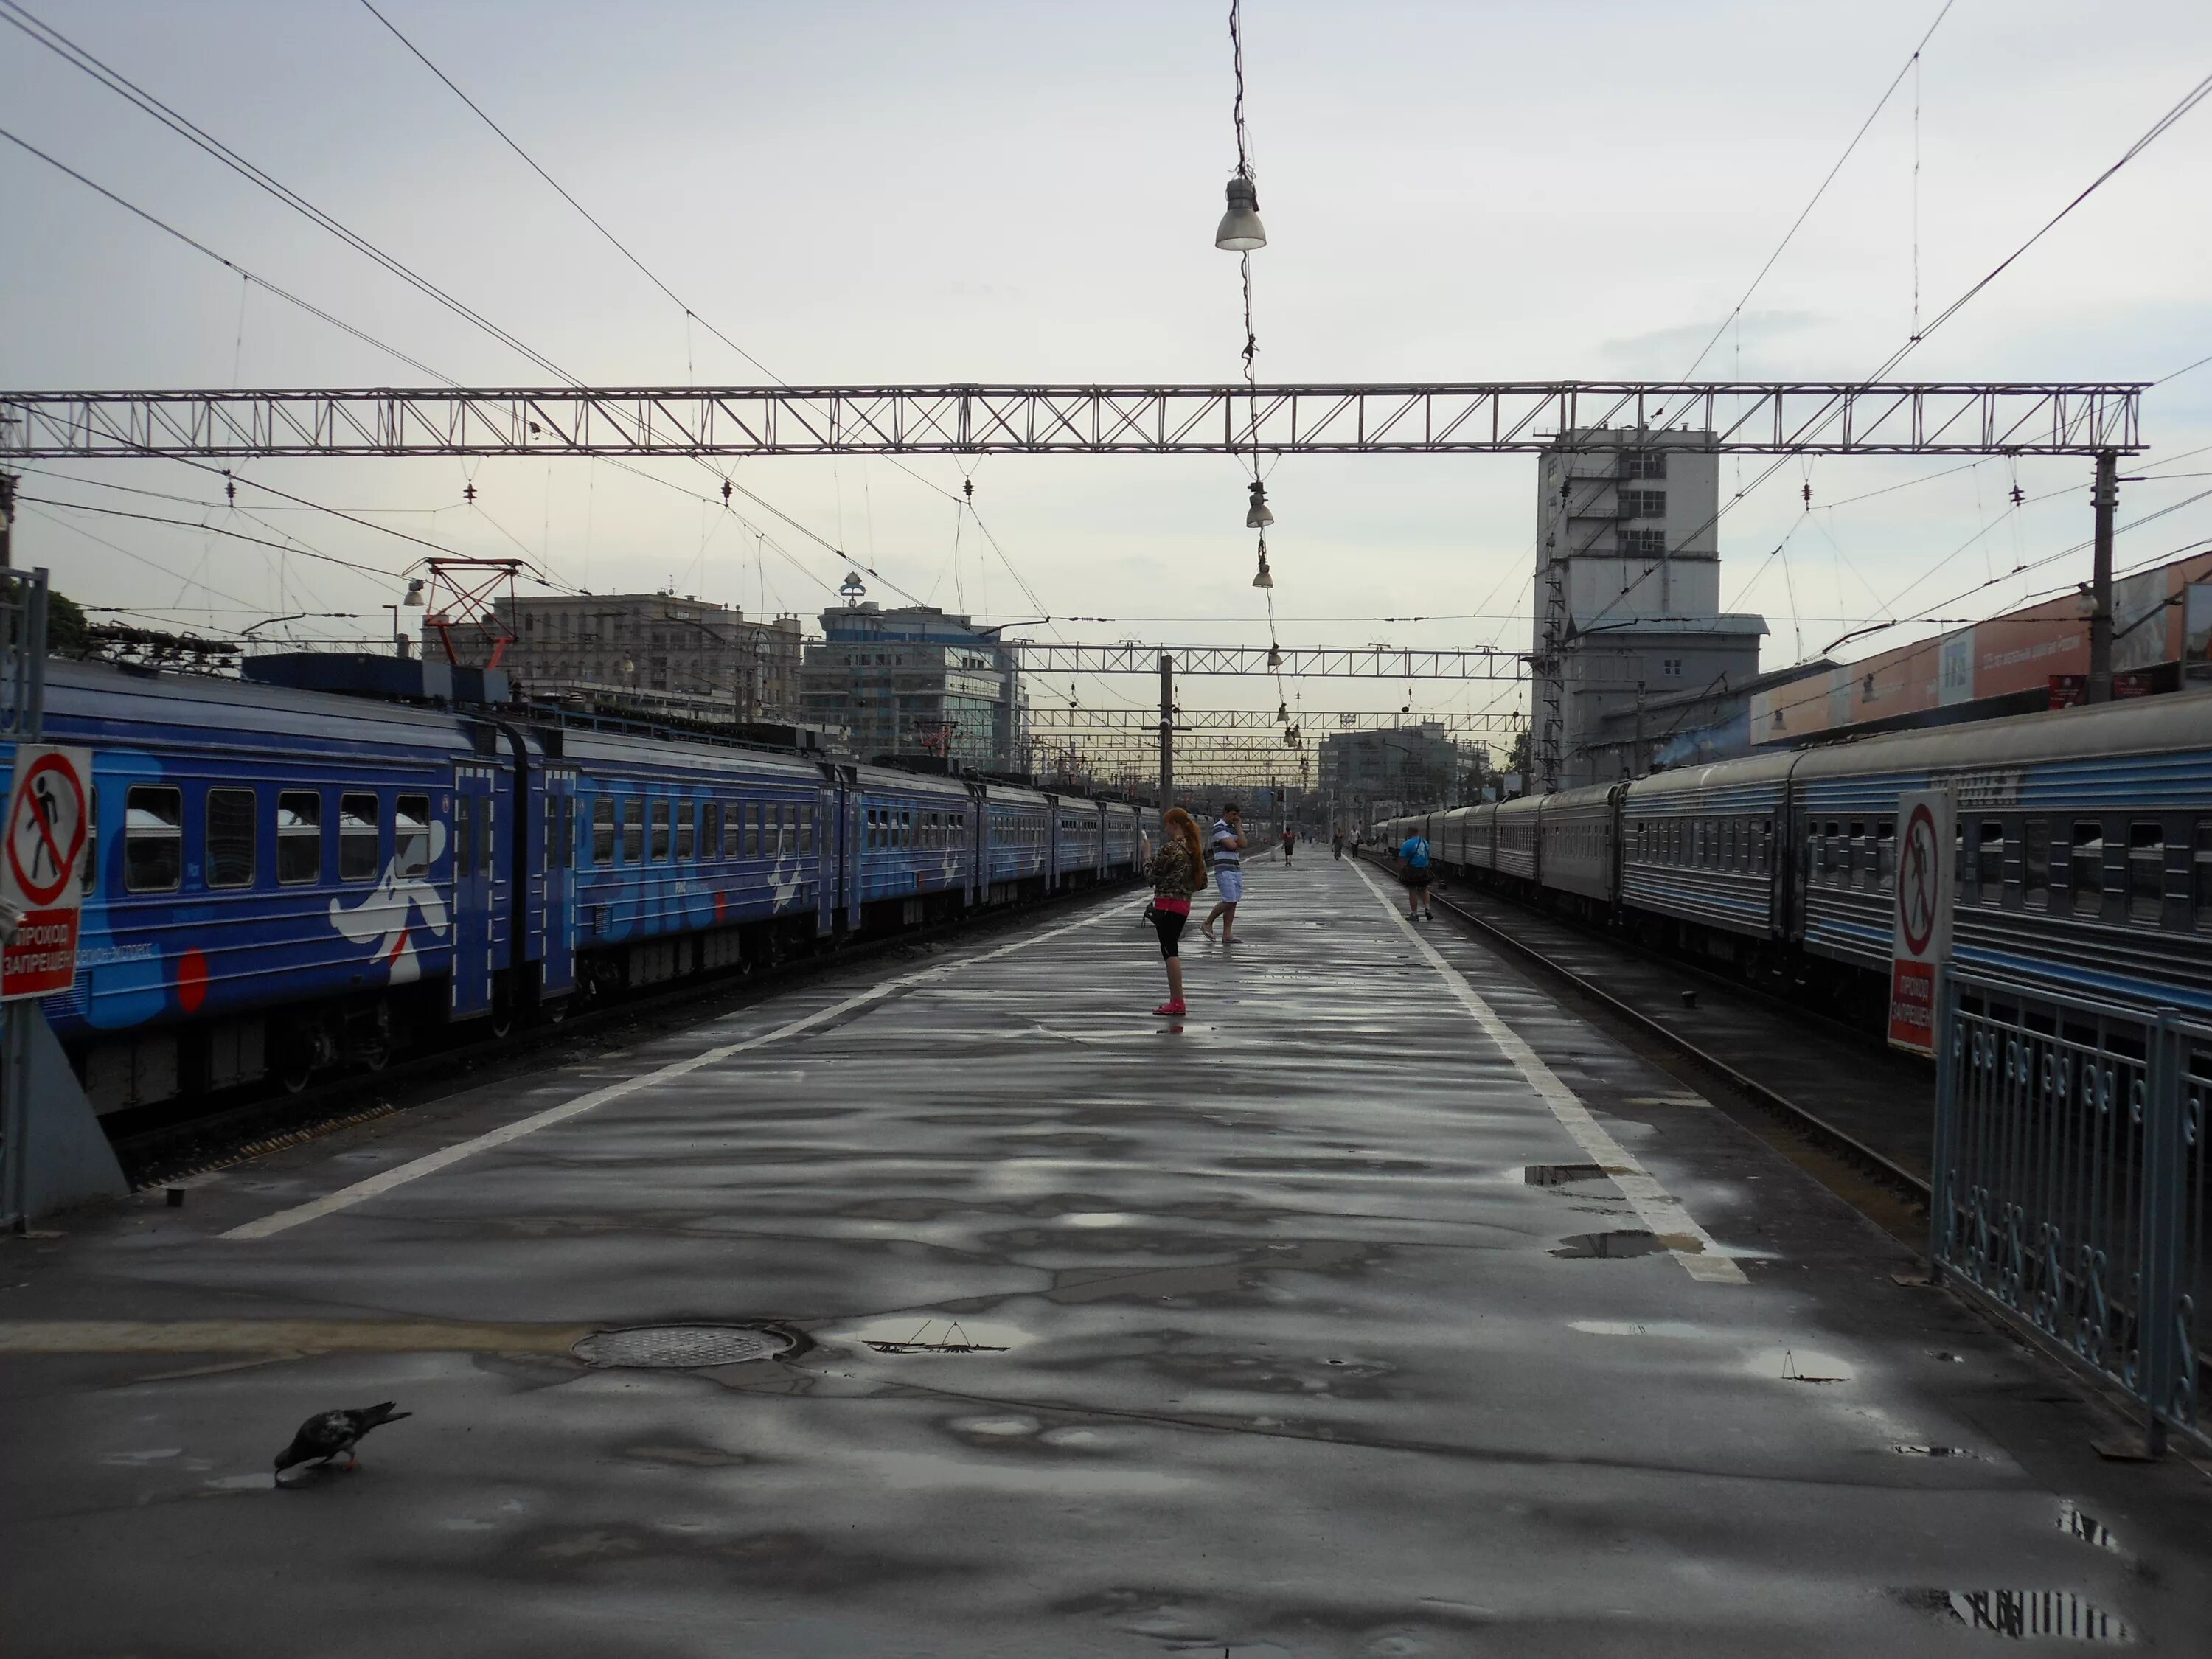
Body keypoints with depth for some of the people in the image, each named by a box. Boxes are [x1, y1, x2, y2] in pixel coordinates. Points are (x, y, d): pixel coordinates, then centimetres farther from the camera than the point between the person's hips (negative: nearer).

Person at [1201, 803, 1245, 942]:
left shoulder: (1234, 828, 17)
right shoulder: (1219, 827, -9)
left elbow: (1242, 844, 2)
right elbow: (1232, 846, -17)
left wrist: (1238, 827, 0)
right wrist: (1236, 844, 5)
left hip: (1236, 869, 8)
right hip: (1224, 869, -8)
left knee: (1233, 902, 4)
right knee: (1229, 901, -13)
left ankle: (1227, 935, 5)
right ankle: (1207, 923, 4)